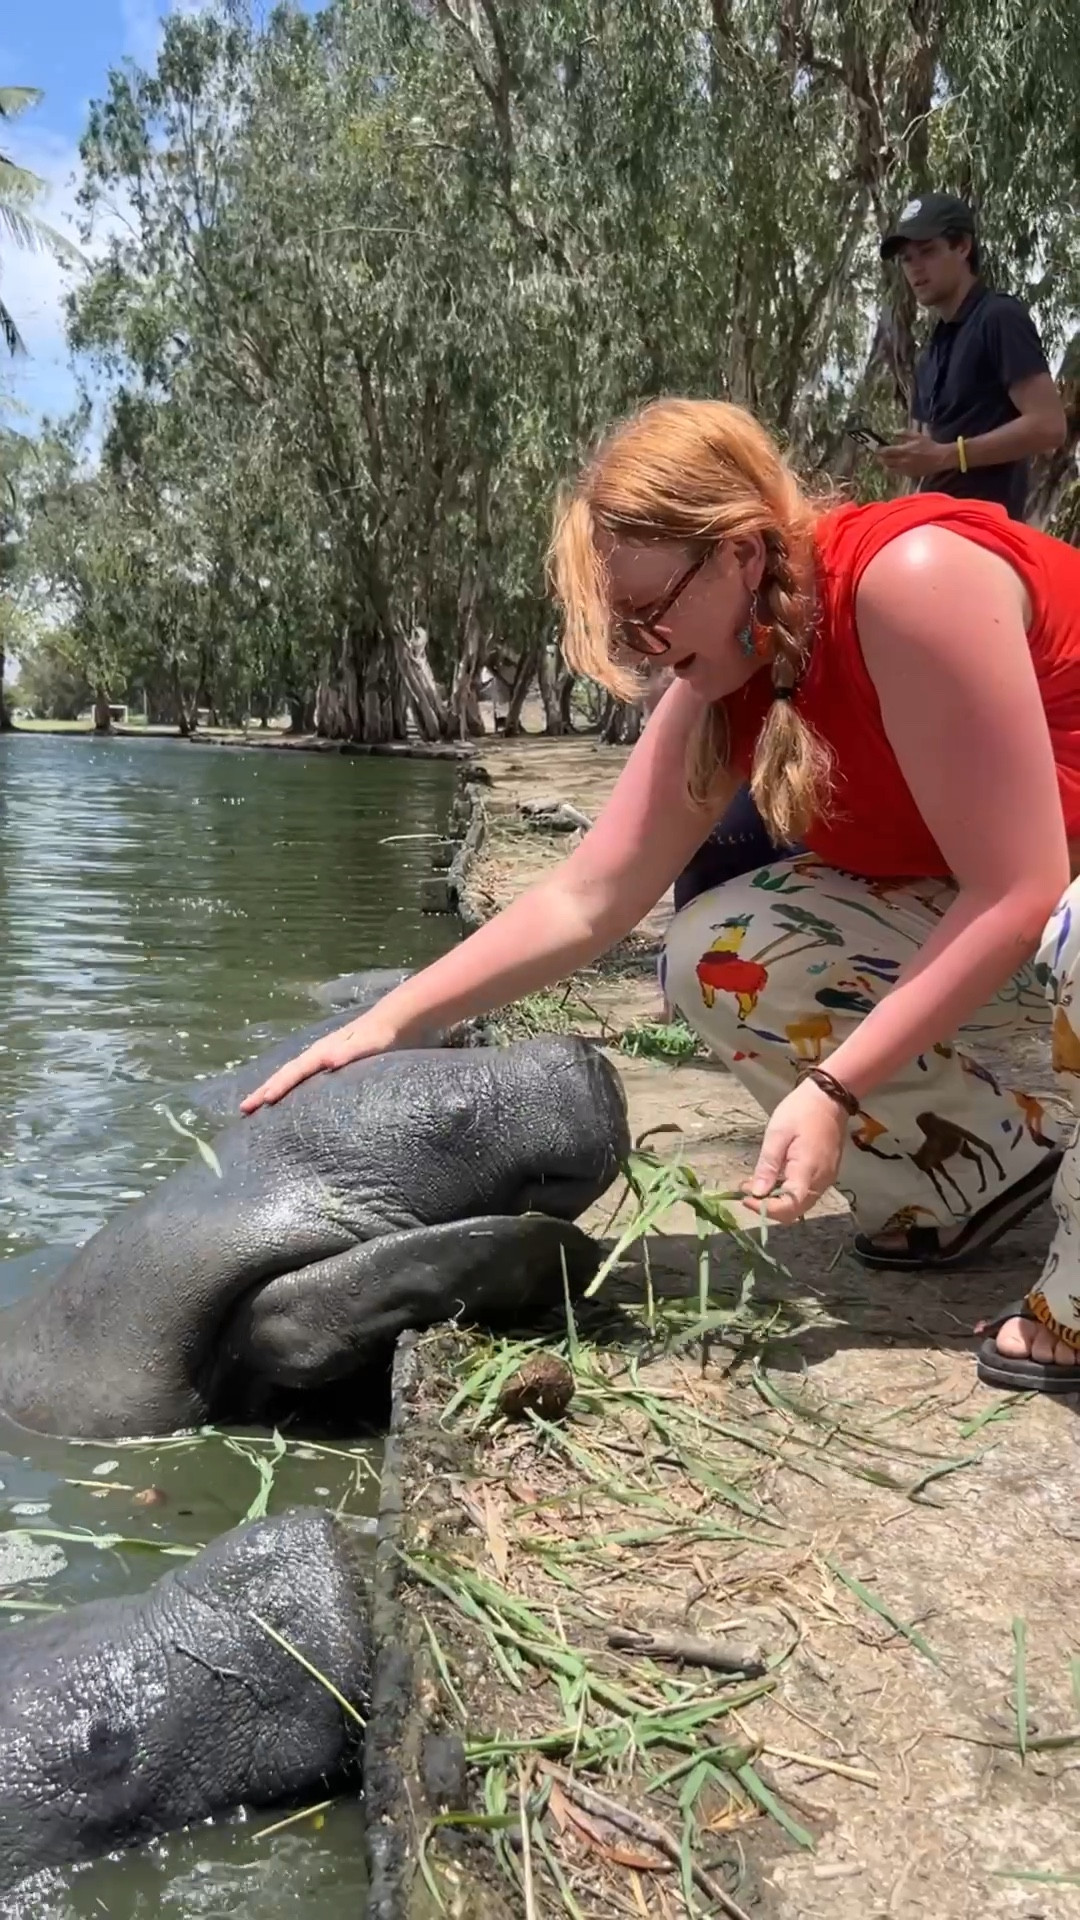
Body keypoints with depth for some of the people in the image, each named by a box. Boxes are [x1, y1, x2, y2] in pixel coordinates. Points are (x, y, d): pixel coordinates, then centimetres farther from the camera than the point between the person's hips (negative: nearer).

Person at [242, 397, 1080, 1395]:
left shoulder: (912, 575, -31)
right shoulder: (718, 695, -8)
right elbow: (582, 903, -8)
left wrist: (835, 1089, -29)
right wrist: (385, 1024, -12)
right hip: (972, 913, 7)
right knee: (713, 959, -8)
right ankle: (993, 1170, 6)